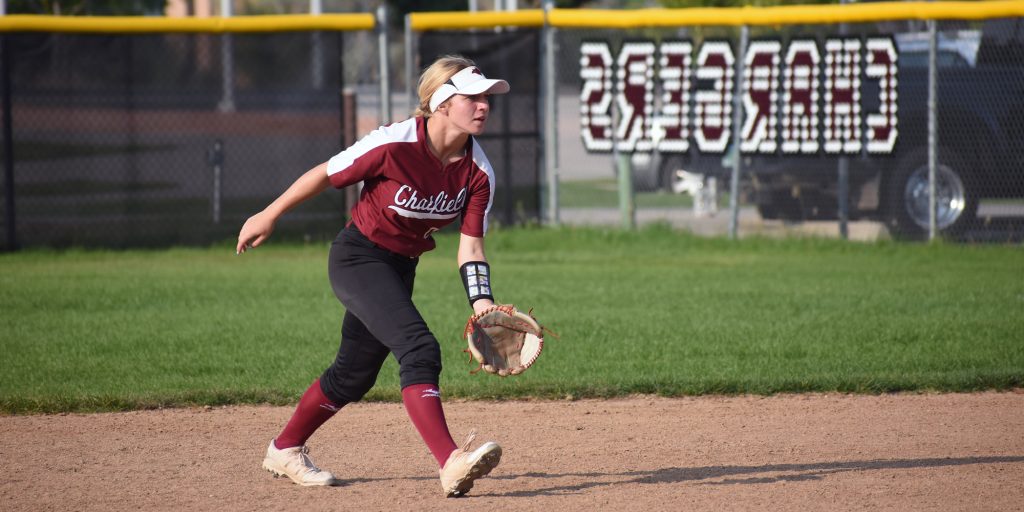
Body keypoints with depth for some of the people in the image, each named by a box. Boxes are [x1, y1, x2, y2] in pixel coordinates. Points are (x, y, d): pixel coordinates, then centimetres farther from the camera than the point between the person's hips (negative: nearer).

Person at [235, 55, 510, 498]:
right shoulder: (394, 145, -25)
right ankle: (452, 464, -36)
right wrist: (268, 217, -3)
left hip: (400, 269, 7)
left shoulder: (478, 173, -9)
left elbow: (470, 246, -6)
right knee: (419, 348, -25)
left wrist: (482, 303, -22)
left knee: (355, 374, 17)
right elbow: (324, 175, -12)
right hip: (357, 258, -7)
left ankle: (285, 451, 39)